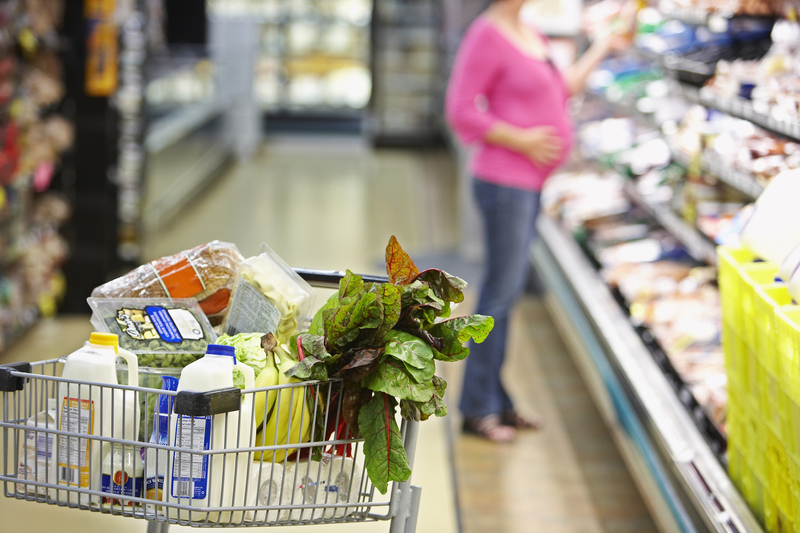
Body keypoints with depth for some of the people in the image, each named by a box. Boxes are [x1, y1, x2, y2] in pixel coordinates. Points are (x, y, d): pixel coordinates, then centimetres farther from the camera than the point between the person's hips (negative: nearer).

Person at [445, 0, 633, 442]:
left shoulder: (531, 35, 15)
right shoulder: (486, 35, -14)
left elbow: (562, 89, 27)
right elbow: (461, 111, -17)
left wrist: (602, 49, 30)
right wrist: (520, 140, -18)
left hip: (529, 181, 9)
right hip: (504, 181, -9)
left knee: (510, 289, 13)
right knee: (500, 291, -5)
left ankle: (496, 401, 21)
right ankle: (477, 409, 4)